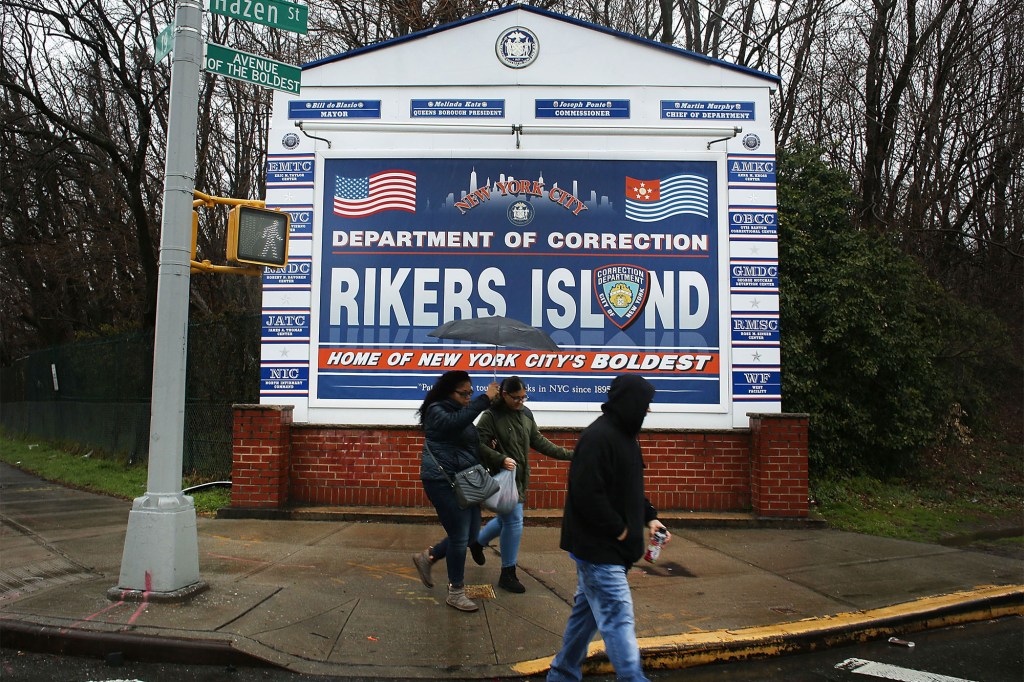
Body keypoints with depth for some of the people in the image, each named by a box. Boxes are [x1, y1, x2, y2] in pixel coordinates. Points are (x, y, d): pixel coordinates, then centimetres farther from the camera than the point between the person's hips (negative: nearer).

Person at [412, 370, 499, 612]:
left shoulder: (460, 412, 17)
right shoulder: (437, 411, -10)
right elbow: (456, 422, -33)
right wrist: (486, 398, -32)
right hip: (444, 482, -9)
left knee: (470, 534, 10)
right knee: (460, 536, -5)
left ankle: (427, 557, 30)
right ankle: (456, 593, 11)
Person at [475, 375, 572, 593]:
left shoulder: (525, 413, 7)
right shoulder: (491, 416, -14)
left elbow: (538, 441, 12)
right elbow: (479, 445, -15)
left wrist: (567, 454, 7)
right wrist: (501, 459, -28)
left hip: (520, 477, 8)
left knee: (506, 518, 20)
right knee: (514, 521, -8)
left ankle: (478, 542, 47)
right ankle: (508, 575, 7)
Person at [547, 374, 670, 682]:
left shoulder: (622, 435, 11)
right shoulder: (597, 437, -22)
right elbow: (587, 495, -26)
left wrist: (649, 517, 10)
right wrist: (618, 529, -18)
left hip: (609, 547, 10)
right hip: (598, 548, -10)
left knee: (587, 611, 19)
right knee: (618, 618, -7)